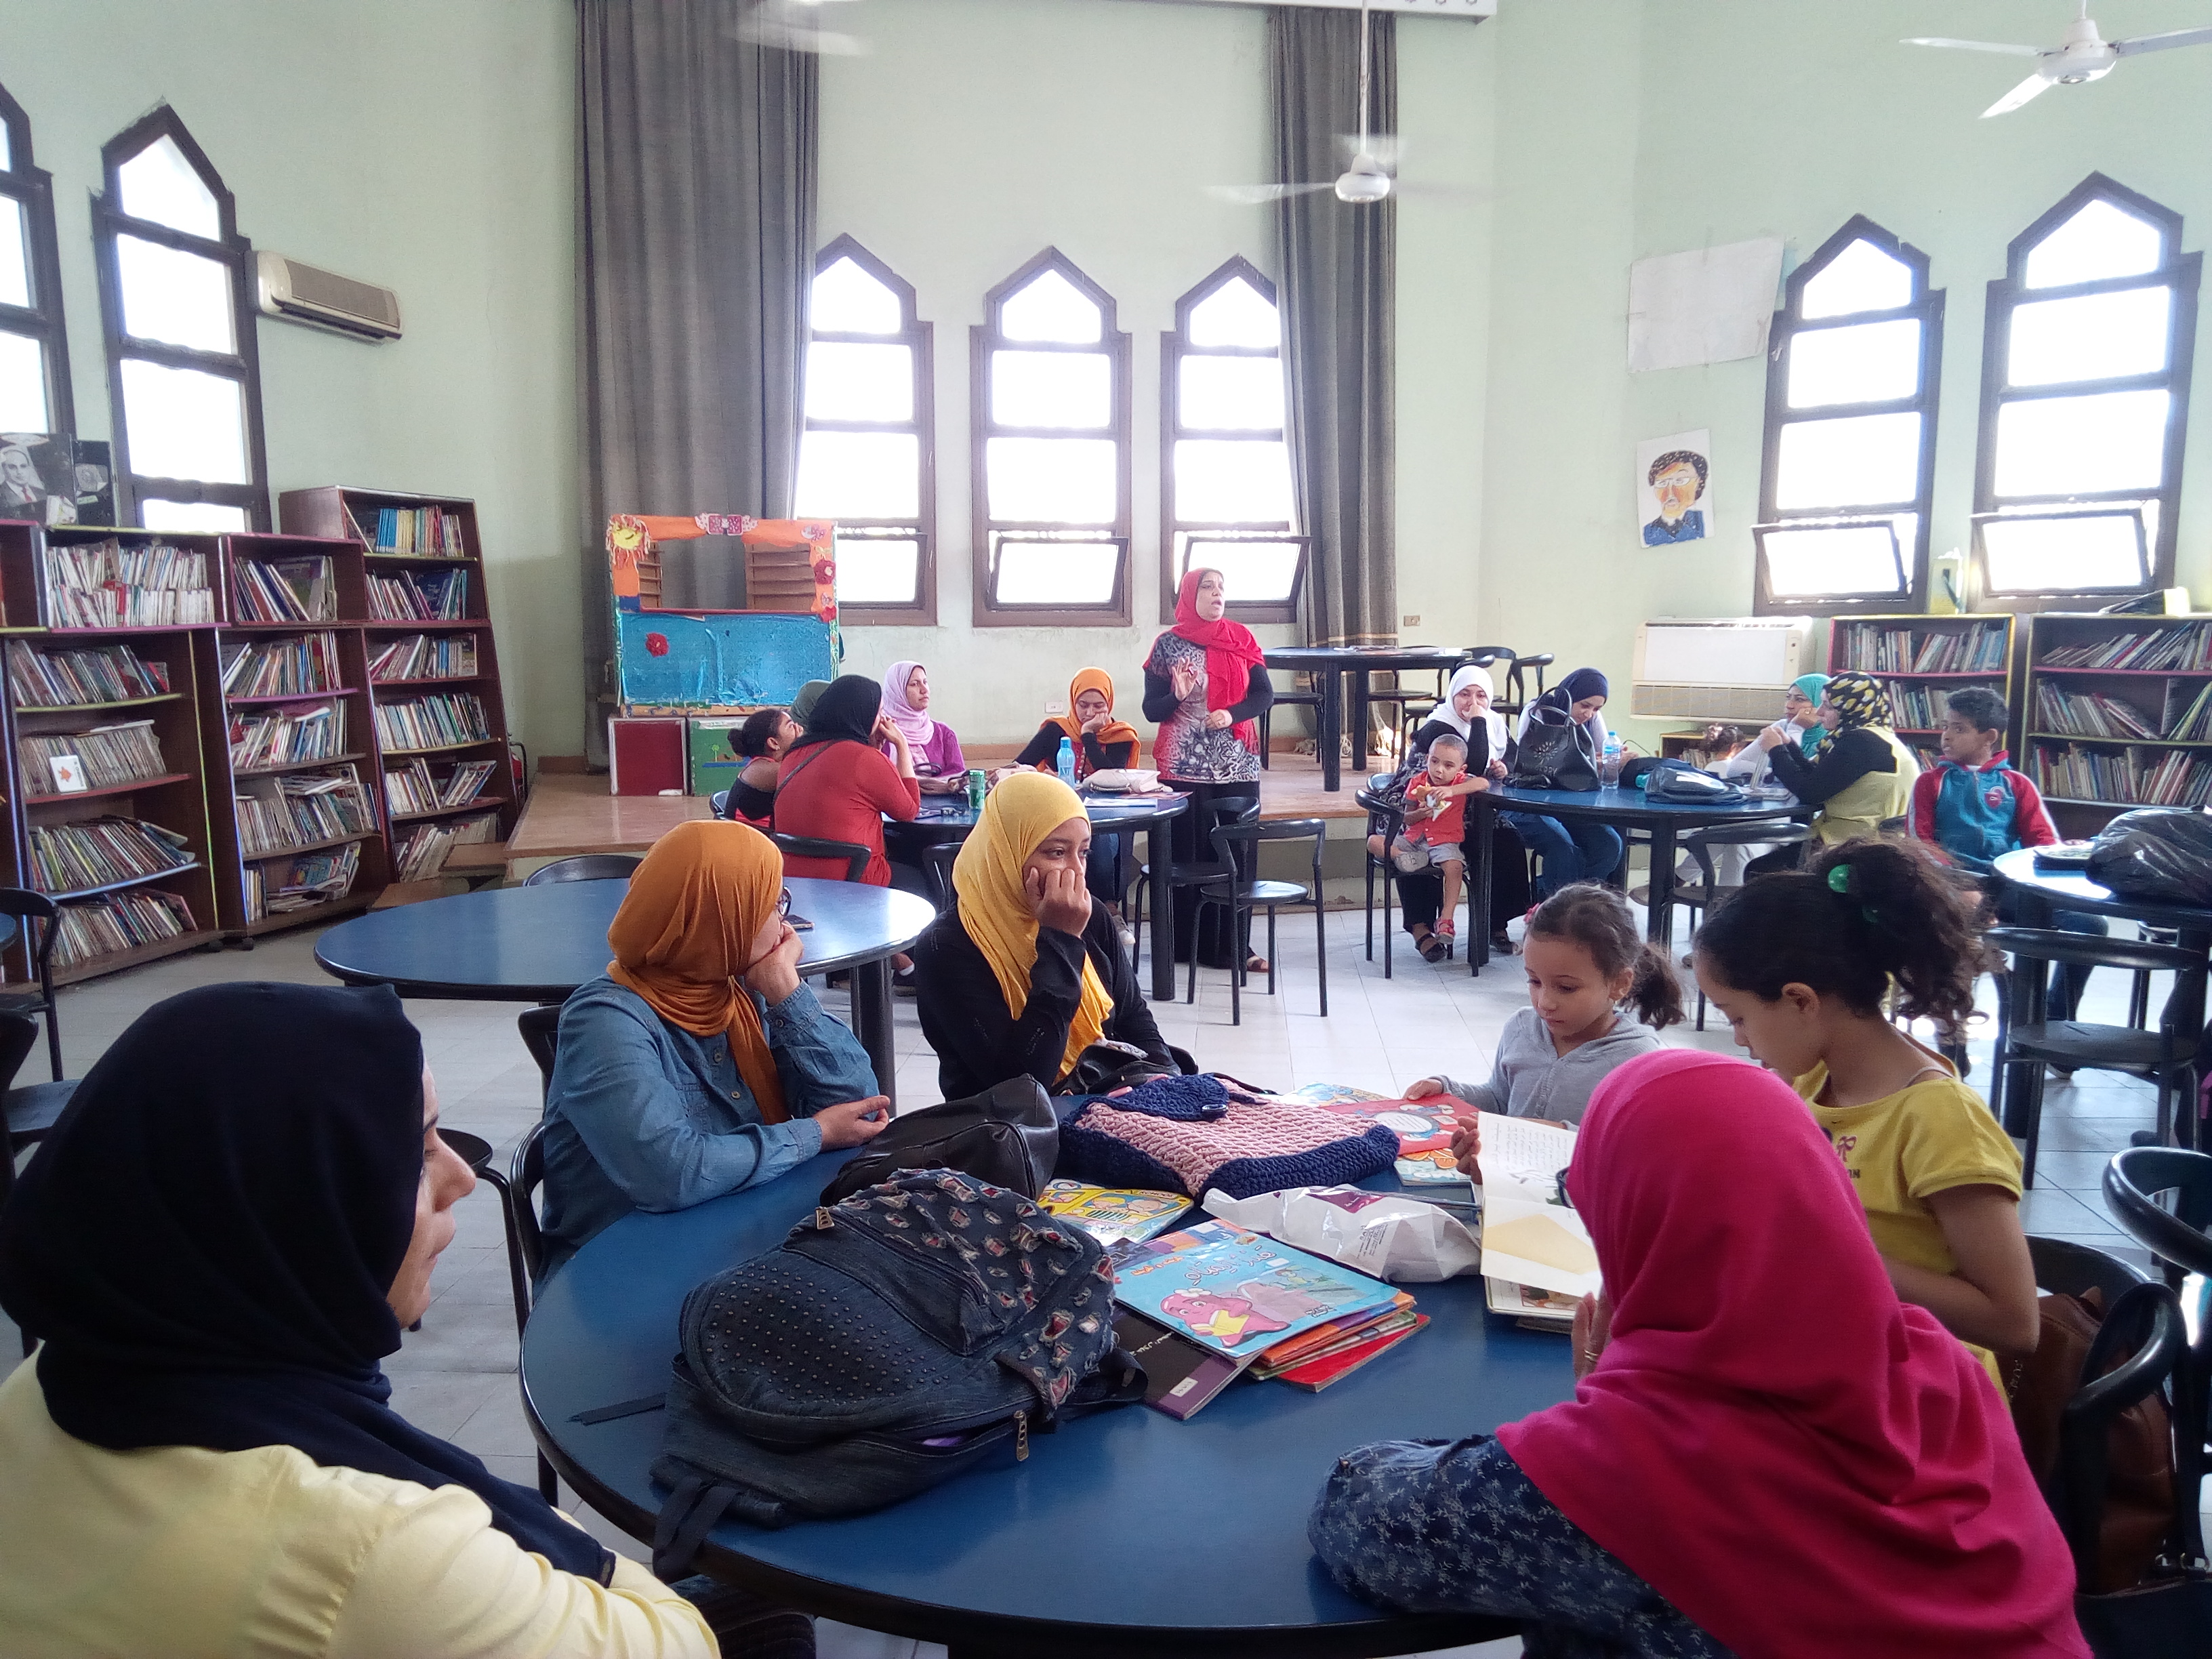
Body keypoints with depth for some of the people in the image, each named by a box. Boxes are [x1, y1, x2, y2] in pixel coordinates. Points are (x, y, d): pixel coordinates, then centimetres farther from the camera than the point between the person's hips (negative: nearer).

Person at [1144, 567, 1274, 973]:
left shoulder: (1240, 639, 8)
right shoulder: (1169, 644, 1)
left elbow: (1265, 694, 2)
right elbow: (1151, 710, 0)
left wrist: (1232, 714, -16)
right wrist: (1177, 697, -20)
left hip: (1238, 766, 2)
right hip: (1185, 768, -2)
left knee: (1238, 855, 1)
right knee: (1188, 857, -1)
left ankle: (1235, 946, 9)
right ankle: (1186, 945, 8)